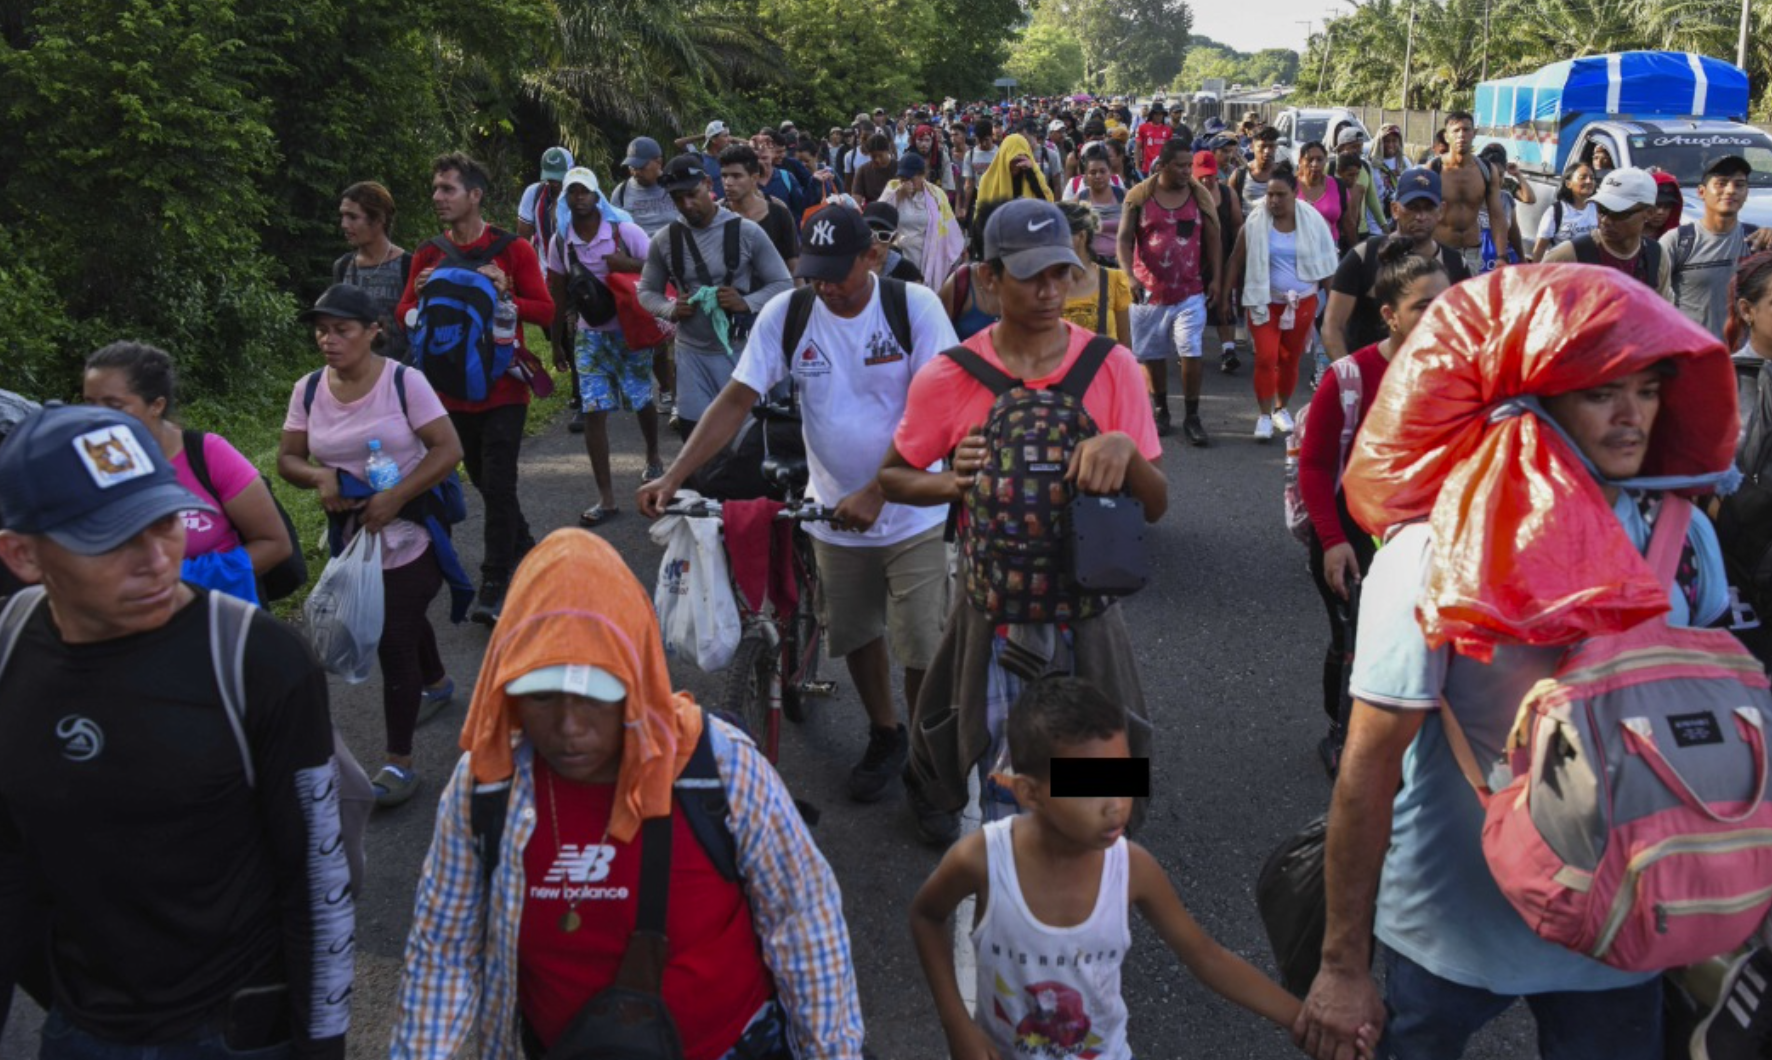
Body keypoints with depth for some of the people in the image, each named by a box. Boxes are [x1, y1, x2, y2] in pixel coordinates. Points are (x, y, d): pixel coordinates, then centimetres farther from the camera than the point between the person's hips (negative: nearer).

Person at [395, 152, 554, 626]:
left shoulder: (512, 249, -4)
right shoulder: (428, 255, 6)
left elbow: (545, 311, -5)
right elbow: (405, 316, 10)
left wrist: (505, 293, -21)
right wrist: (421, 296, -11)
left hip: (503, 387, -5)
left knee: (498, 484, -8)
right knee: (482, 479, 16)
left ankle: (494, 590, -2)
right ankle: (524, 546, 39)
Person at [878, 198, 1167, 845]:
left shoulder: (1112, 367, -6)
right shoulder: (948, 379, -8)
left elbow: (1156, 506, -5)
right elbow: (891, 477, 5)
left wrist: (1125, 450, -28)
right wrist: (951, 483, -17)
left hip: (1087, 619, 1)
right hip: (994, 626, -1)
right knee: (1006, 809, 12)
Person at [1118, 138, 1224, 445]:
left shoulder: (1200, 195, 3)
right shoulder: (1139, 196, -2)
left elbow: (1213, 239, 8)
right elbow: (1125, 239, -5)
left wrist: (1216, 278, 1)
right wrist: (1129, 275, -19)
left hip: (1190, 291, 0)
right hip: (1149, 290, 0)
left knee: (1191, 353, -9)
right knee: (1151, 355, 10)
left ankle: (1192, 416, 3)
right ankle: (1160, 411, 28)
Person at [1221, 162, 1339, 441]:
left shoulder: (1312, 221, -4)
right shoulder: (1255, 223, -7)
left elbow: (1326, 262, 3)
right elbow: (1237, 260, -1)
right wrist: (1225, 293, -2)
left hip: (1302, 302, 2)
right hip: (1265, 302, -2)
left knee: (1290, 360, 11)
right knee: (1266, 358, -10)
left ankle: (1281, 408, 29)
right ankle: (1264, 415, 0)